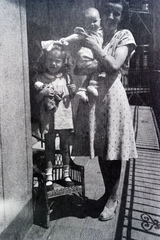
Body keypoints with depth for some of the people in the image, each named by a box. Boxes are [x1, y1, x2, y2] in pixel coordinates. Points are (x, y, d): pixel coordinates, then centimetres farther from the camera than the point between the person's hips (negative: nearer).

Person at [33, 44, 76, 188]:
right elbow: (37, 100, 0)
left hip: (64, 118, 1)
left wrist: (73, 91, -10)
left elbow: (70, 98, 10)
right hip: (48, 119, -1)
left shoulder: (66, 77, 1)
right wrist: (43, 93, -18)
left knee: (65, 147, 12)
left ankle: (66, 174, 28)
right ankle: (49, 176, 22)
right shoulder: (40, 78, -3)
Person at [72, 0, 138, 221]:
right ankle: (108, 192, 28)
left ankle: (113, 199, 16)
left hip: (112, 96, -4)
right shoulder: (92, 36, 13)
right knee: (100, 148, 10)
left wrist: (94, 46, -13)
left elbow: (114, 66, -12)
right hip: (92, 96, 4)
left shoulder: (124, 36, 2)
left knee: (112, 149, 0)